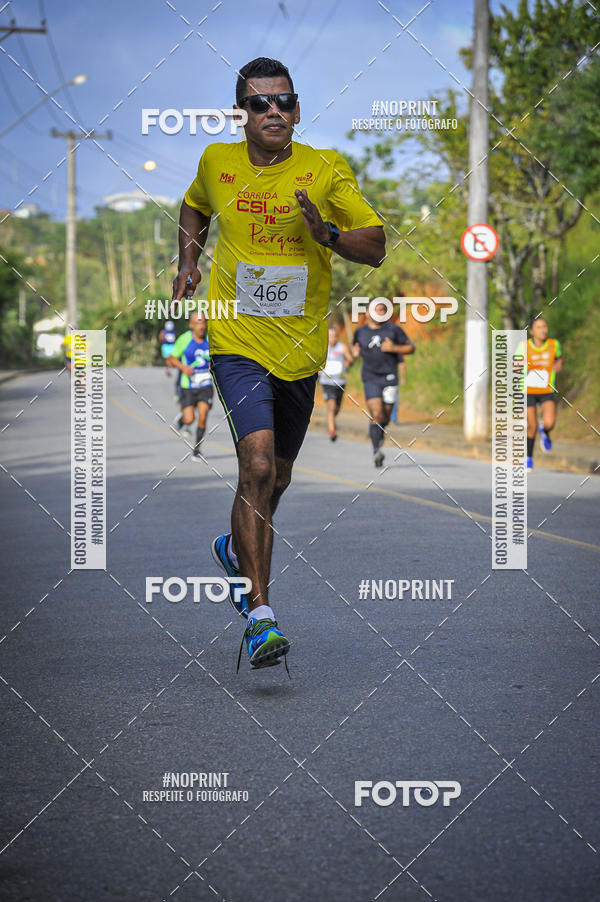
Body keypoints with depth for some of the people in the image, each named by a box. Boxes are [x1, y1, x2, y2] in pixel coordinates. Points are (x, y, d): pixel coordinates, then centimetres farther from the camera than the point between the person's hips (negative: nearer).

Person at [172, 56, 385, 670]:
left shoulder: (327, 170, -4)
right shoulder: (217, 164, 1)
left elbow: (375, 247, -4)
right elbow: (195, 205, 25)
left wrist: (327, 233, -22)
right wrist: (188, 264, 12)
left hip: (301, 347, 2)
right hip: (236, 339, -2)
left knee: (276, 477, 17)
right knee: (257, 466, -20)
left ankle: (235, 551, 49)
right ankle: (259, 615, -18)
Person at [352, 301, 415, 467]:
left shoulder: (393, 329, 2)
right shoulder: (361, 332, 7)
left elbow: (411, 348, 5)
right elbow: (355, 344, 27)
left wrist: (393, 348, -12)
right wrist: (355, 351, 3)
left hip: (389, 378, 0)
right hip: (370, 379, 0)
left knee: (385, 418, 6)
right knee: (376, 415, -17)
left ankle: (379, 434, 40)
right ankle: (376, 451, -18)